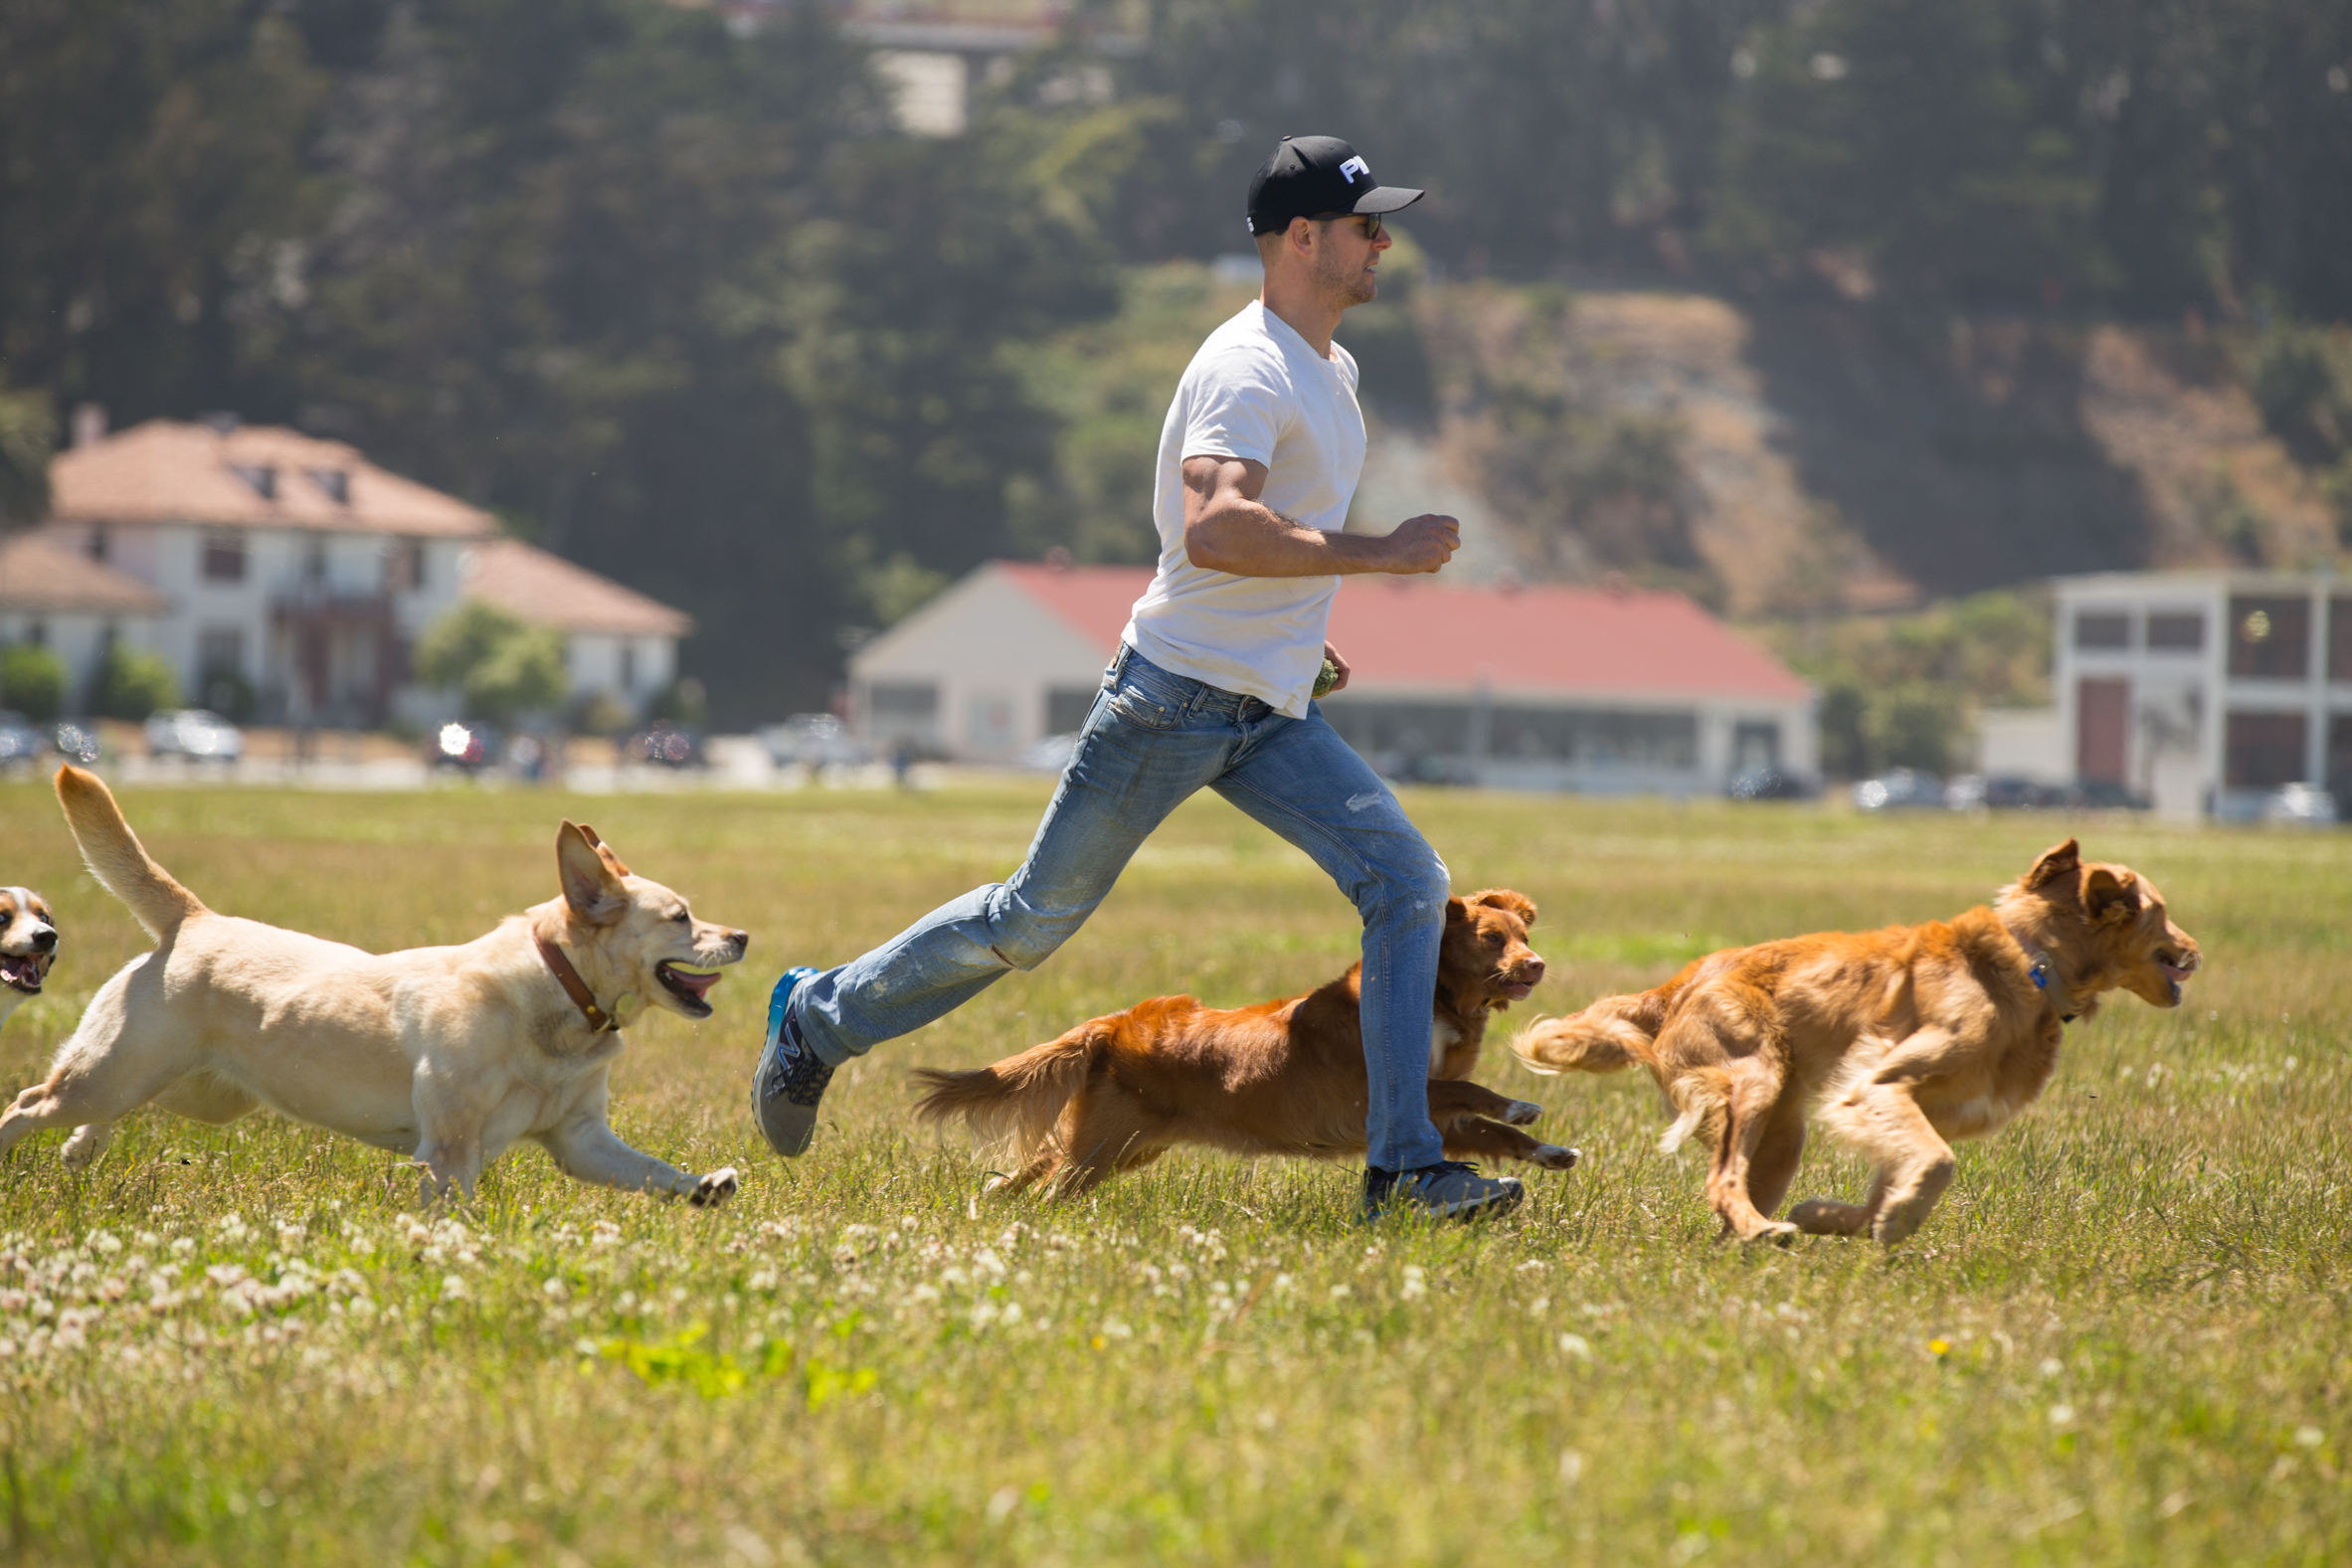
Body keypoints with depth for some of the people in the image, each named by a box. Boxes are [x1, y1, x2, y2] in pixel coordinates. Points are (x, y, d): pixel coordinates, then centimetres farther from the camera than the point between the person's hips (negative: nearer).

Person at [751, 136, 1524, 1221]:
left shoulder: (1332, 372, 14)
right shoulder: (1247, 370, -18)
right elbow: (1211, 528, -34)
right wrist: (1376, 553, -30)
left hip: (1271, 720, 8)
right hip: (1174, 696, -8)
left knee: (1408, 883, -6)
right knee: (1039, 917, 0)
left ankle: (1401, 1169, -7)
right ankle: (819, 1023, 21)